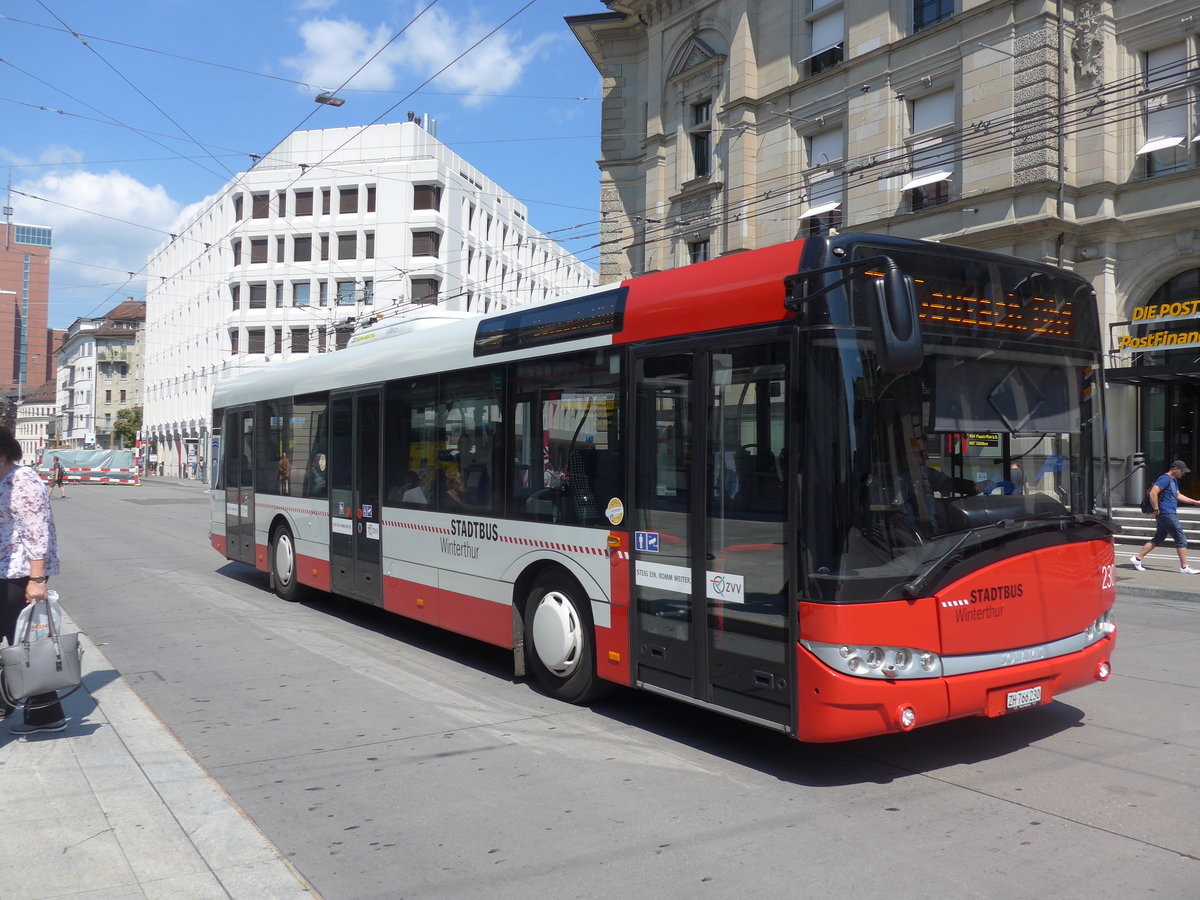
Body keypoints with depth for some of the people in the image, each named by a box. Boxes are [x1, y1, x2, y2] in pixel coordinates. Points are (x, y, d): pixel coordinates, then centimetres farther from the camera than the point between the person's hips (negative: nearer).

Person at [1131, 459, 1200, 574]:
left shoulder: (1174, 480, 18)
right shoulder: (1165, 479, -14)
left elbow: (1178, 495, 30)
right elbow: (1153, 493, -24)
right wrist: (1156, 510, -20)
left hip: (1170, 514, 10)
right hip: (1167, 514, -10)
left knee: (1158, 538, 12)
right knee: (1181, 539, -4)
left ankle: (1137, 558, 12)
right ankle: (1184, 567, 2)